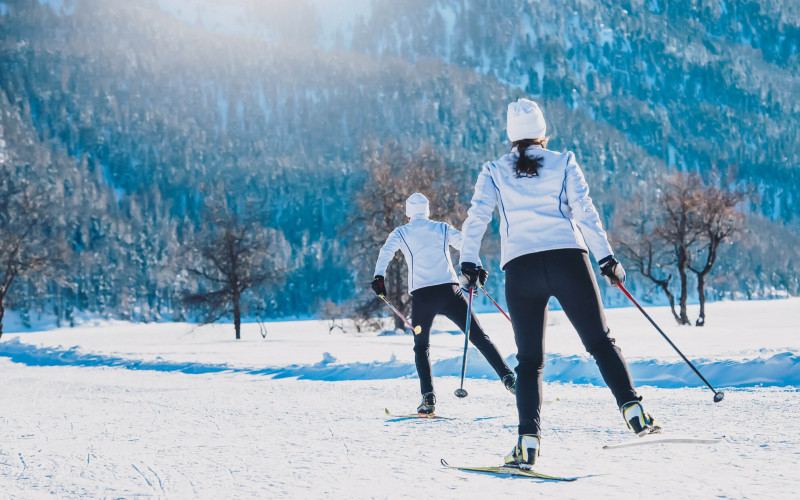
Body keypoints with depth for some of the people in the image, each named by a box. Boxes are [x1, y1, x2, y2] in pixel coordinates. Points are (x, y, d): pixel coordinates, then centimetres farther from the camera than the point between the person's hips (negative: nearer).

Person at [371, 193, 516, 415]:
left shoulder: (401, 233, 15)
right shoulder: (442, 228, 18)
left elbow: (386, 252, -3)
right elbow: (464, 243, 3)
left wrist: (379, 276, -12)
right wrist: (477, 267, -3)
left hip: (421, 296, 0)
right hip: (449, 291, 0)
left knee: (421, 346, 16)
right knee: (479, 337, 3)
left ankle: (428, 396, -1)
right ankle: (507, 377, -13)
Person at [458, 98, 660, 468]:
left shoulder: (494, 172, 12)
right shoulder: (563, 163, 10)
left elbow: (476, 219, 2)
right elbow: (584, 212, 1)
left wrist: (468, 264, 5)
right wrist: (606, 258, 1)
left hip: (520, 268, 1)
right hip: (568, 260, -1)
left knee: (529, 360, 6)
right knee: (600, 343, 7)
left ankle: (529, 441, -9)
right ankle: (632, 409, -11)